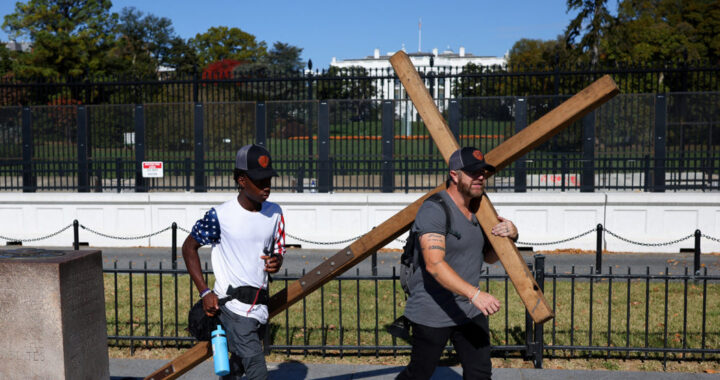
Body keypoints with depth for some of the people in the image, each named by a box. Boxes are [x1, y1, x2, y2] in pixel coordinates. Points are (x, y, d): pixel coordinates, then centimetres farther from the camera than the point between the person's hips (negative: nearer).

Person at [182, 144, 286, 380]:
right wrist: (205, 292, -8)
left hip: (260, 305, 6)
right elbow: (189, 247, -1)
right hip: (233, 306, -6)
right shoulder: (221, 215, -12)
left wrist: (275, 263, -11)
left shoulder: (274, 213, 4)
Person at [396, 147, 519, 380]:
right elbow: (434, 265, -31)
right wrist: (474, 294, -41)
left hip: (470, 311, 7)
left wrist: (510, 235, -4)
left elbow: (489, 257, 17)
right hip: (432, 314, -7)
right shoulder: (433, 210, -19)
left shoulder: (478, 210, 8)